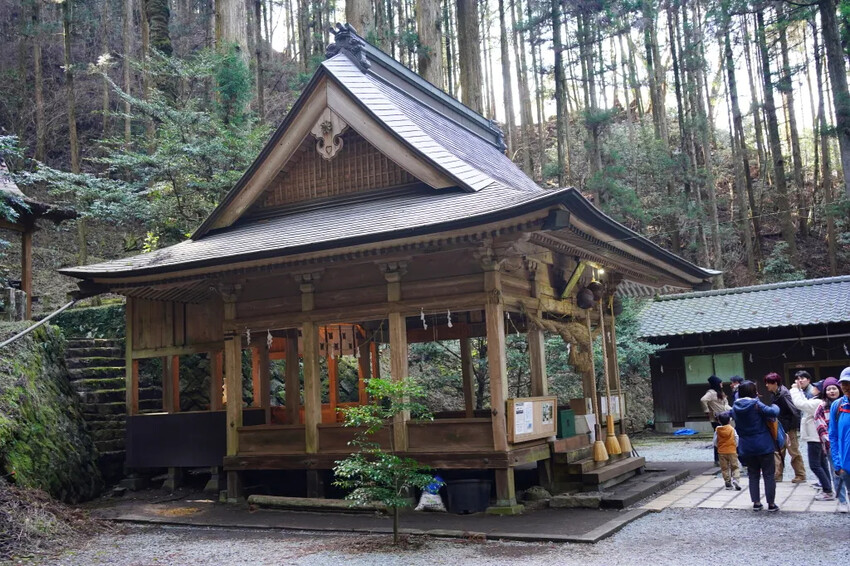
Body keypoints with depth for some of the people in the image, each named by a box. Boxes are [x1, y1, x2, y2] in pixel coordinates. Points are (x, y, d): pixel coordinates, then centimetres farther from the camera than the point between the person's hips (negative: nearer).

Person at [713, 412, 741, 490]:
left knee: (724, 468, 8)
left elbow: (715, 441, 0)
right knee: (734, 466, 6)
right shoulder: (732, 429, -3)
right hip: (732, 451, 0)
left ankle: (728, 483, 8)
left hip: (721, 452, 0)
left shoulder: (717, 430, -4)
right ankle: (735, 479, -15)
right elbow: (736, 439, 0)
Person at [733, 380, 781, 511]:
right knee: (769, 475, 7)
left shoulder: (735, 407, 1)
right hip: (764, 446, -5)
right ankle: (771, 504, 10)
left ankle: (756, 503, 16)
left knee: (753, 475, 15)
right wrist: (774, 406, -3)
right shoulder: (756, 404, -15)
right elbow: (773, 413, -23)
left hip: (746, 447, 5)